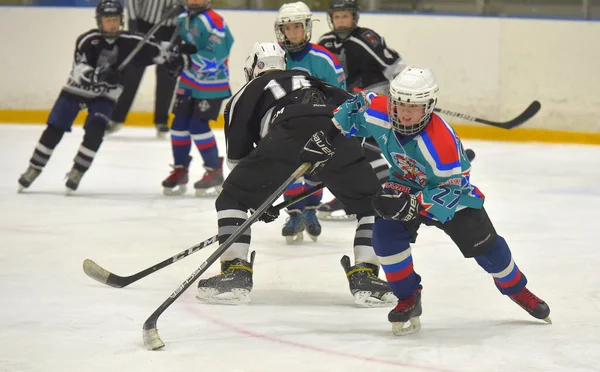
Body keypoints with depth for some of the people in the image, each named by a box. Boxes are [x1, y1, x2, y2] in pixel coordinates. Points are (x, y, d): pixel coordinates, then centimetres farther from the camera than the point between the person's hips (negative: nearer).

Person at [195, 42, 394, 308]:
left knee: (232, 198, 18)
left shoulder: (249, 91, 35)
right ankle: (365, 277, 11)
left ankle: (235, 272, 8)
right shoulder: (314, 82, 45)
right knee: (372, 203, 23)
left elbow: (237, 154, 31)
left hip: (286, 136, -2)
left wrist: (258, 199, 41)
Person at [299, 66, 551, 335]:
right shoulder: (379, 114, -25)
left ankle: (517, 290, 25)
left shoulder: (441, 141, -39)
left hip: (452, 192, -4)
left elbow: (452, 189, -33)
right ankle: (409, 299, -3)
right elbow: (356, 107, -1)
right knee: (385, 233, -22)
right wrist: (326, 138, -2)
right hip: (405, 186, 4)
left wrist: (412, 204, -43)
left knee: (483, 244, -6)